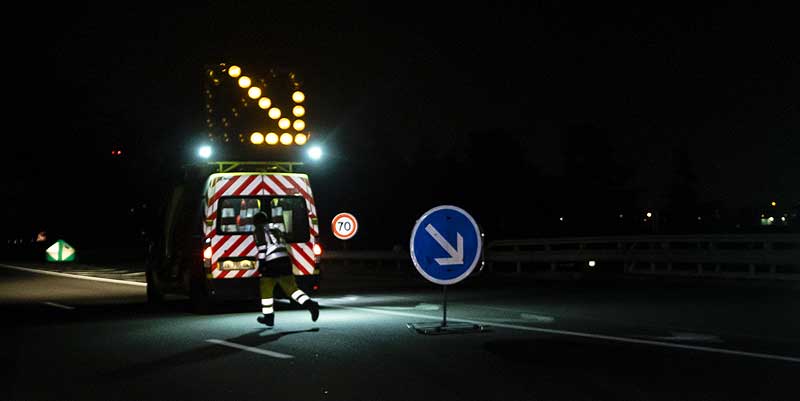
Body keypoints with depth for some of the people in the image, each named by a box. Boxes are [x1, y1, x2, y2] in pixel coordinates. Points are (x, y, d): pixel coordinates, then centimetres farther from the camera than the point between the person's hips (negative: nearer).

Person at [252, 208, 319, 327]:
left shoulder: (259, 230, 5)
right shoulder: (276, 228, 26)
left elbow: (262, 247, -8)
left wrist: (261, 263, -9)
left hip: (272, 263, -6)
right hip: (285, 260, 6)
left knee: (266, 289, 9)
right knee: (291, 287, 5)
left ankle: (268, 317, 13)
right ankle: (310, 304, -15)